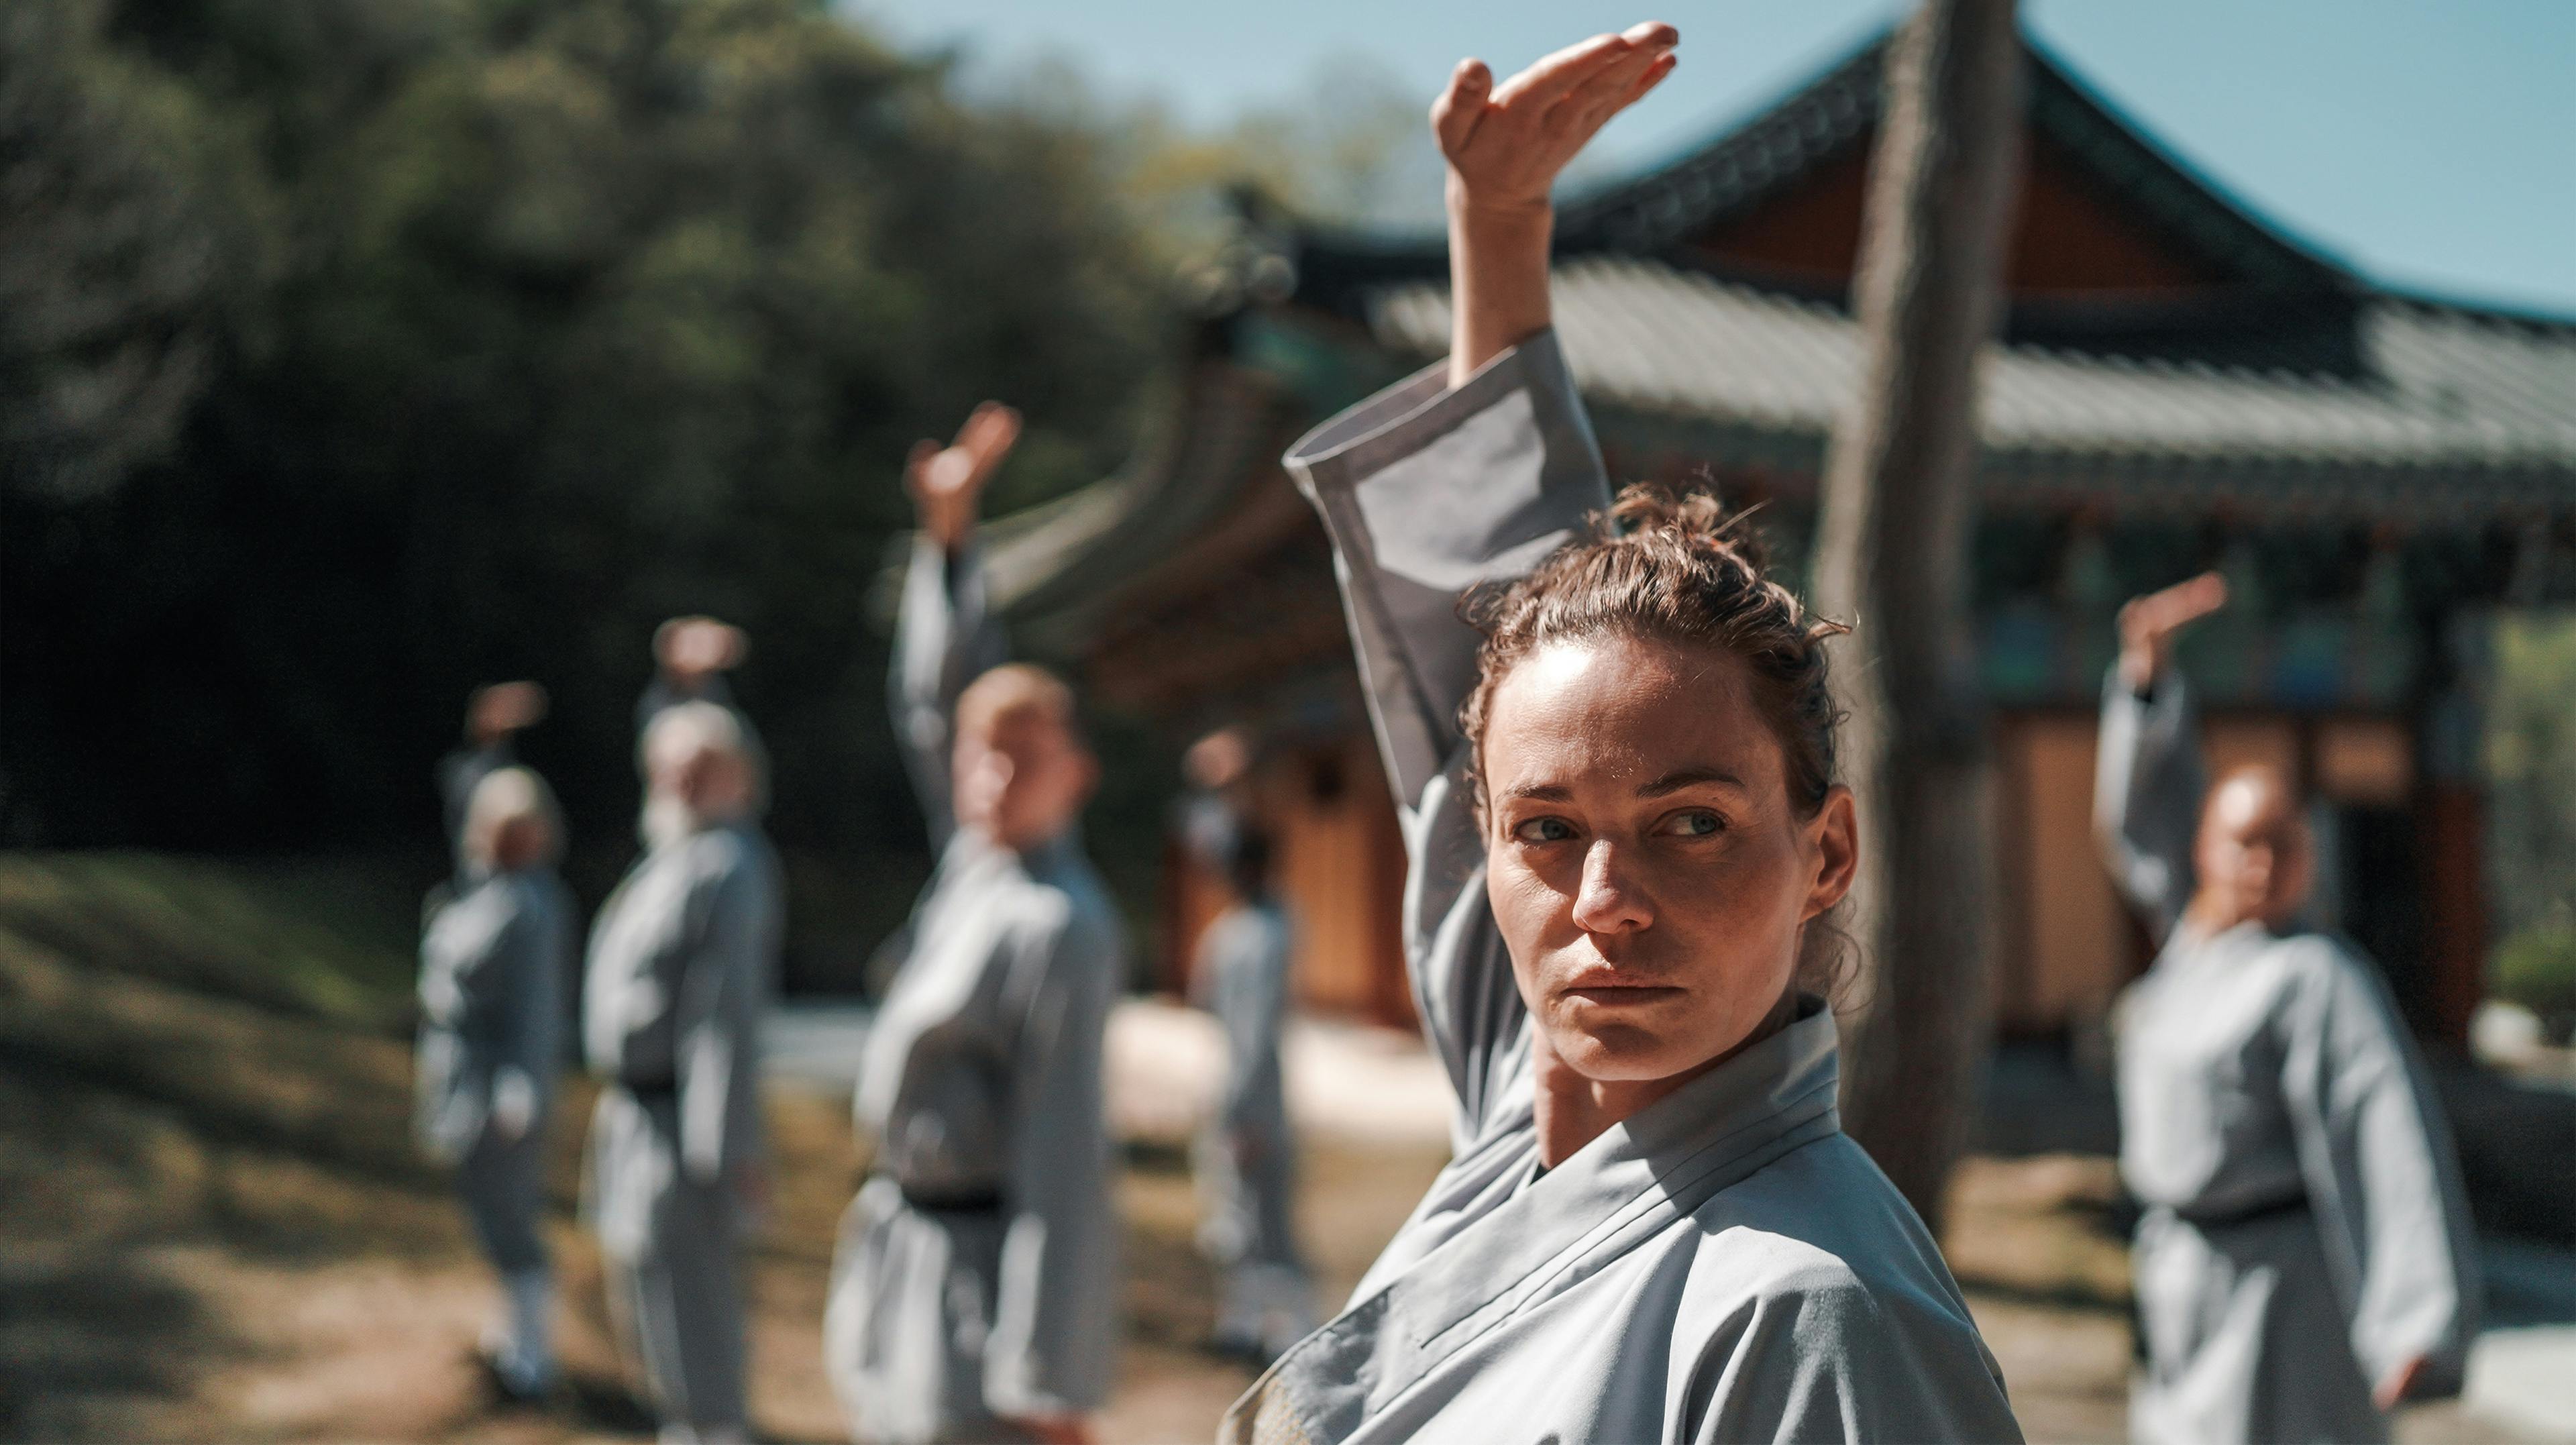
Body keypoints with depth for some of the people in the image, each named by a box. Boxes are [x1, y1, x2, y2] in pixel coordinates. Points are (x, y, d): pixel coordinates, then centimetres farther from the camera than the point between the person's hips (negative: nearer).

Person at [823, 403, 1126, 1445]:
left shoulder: (1058, 929, -19)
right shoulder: (972, 865, 5)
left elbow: (1064, 1160, -22)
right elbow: (935, 702, 18)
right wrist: (949, 534, 13)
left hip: (973, 1277, -9)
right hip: (903, 1243, 9)